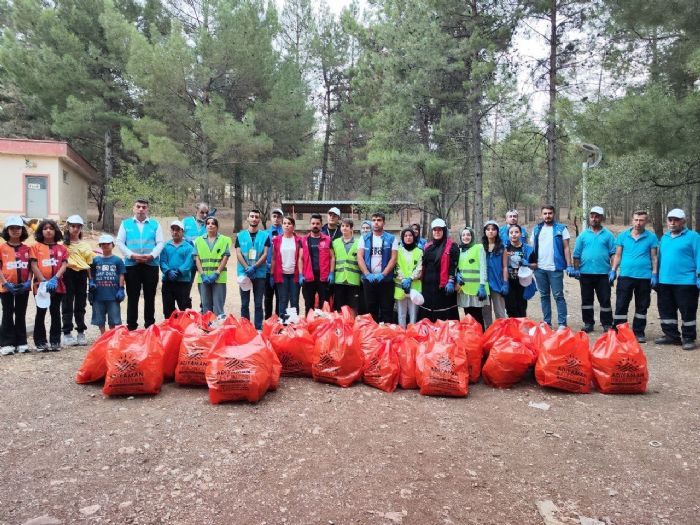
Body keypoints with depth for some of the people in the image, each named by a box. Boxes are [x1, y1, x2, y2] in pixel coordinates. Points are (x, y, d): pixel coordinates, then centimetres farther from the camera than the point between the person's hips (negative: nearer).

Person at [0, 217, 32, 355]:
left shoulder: (27, 248, 6)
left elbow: (30, 267, 7)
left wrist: (28, 282, -7)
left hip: (23, 287, 2)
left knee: (21, 315, 9)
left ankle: (21, 342, 15)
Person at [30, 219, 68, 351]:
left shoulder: (62, 248, 9)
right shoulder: (36, 247, 4)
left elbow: (64, 265, -1)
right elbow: (33, 266, -4)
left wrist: (55, 279, -17)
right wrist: (44, 281, -16)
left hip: (57, 285, 2)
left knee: (55, 313, 7)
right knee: (40, 313, 3)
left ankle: (55, 341, 13)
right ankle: (40, 342, 9)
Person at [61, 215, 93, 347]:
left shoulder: (85, 245, 14)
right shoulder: (63, 243, 5)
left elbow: (89, 264, 11)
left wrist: (91, 280, 6)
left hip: (82, 275, 3)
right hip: (68, 274, -3)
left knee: (80, 305, 9)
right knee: (68, 305, 1)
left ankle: (81, 333, 15)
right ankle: (67, 333, 5)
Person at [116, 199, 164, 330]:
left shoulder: (155, 224, 9)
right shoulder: (125, 223, 10)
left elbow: (160, 243, 3)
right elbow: (119, 242, 3)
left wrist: (152, 255, -14)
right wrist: (132, 255, -11)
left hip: (151, 264, 0)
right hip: (131, 265, 0)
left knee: (150, 296, 5)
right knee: (132, 296, 3)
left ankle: (150, 325, 13)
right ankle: (131, 326, 8)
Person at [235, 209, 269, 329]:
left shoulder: (265, 235, 4)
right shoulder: (240, 235, 7)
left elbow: (265, 254, -3)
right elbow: (238, 254, -1)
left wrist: (254, 267, -15)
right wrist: (247, 268, -14)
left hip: (260, 274, -1)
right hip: (244, 273, 1)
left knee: (258, 303, 3)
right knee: (244, 303, 5)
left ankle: (258, 328, 8)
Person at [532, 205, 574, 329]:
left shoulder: (561, 228, 1)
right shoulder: (537, 229, 11)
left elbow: (566, 248, -2)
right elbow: (532, 248, 14)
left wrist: (569, 266, -8)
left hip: (555, 268, -4)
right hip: (539, 269, 4)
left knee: (558, 296, -2)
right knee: (544, 296, 10)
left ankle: (562, 323, 2)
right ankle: (547, 323, 17)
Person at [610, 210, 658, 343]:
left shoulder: (651, 237, 3)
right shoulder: (623, 236, 6)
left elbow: (654, 257, 4)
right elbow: (618, 255, 9)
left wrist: (655, 274, -3)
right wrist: (613, 271, 2)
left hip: (644, 277, 0)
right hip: (625, 276, 0)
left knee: (642, 306, 9)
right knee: (621, 305, 1)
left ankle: (639, 332, 19)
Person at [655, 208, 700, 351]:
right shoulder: (664, 237, 14)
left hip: (685, 282, -6)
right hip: (664, 282, 6)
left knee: (688, 312, 2)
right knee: (666, 311, 12)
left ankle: (688, 338, 13)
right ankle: (671, 335, 24)